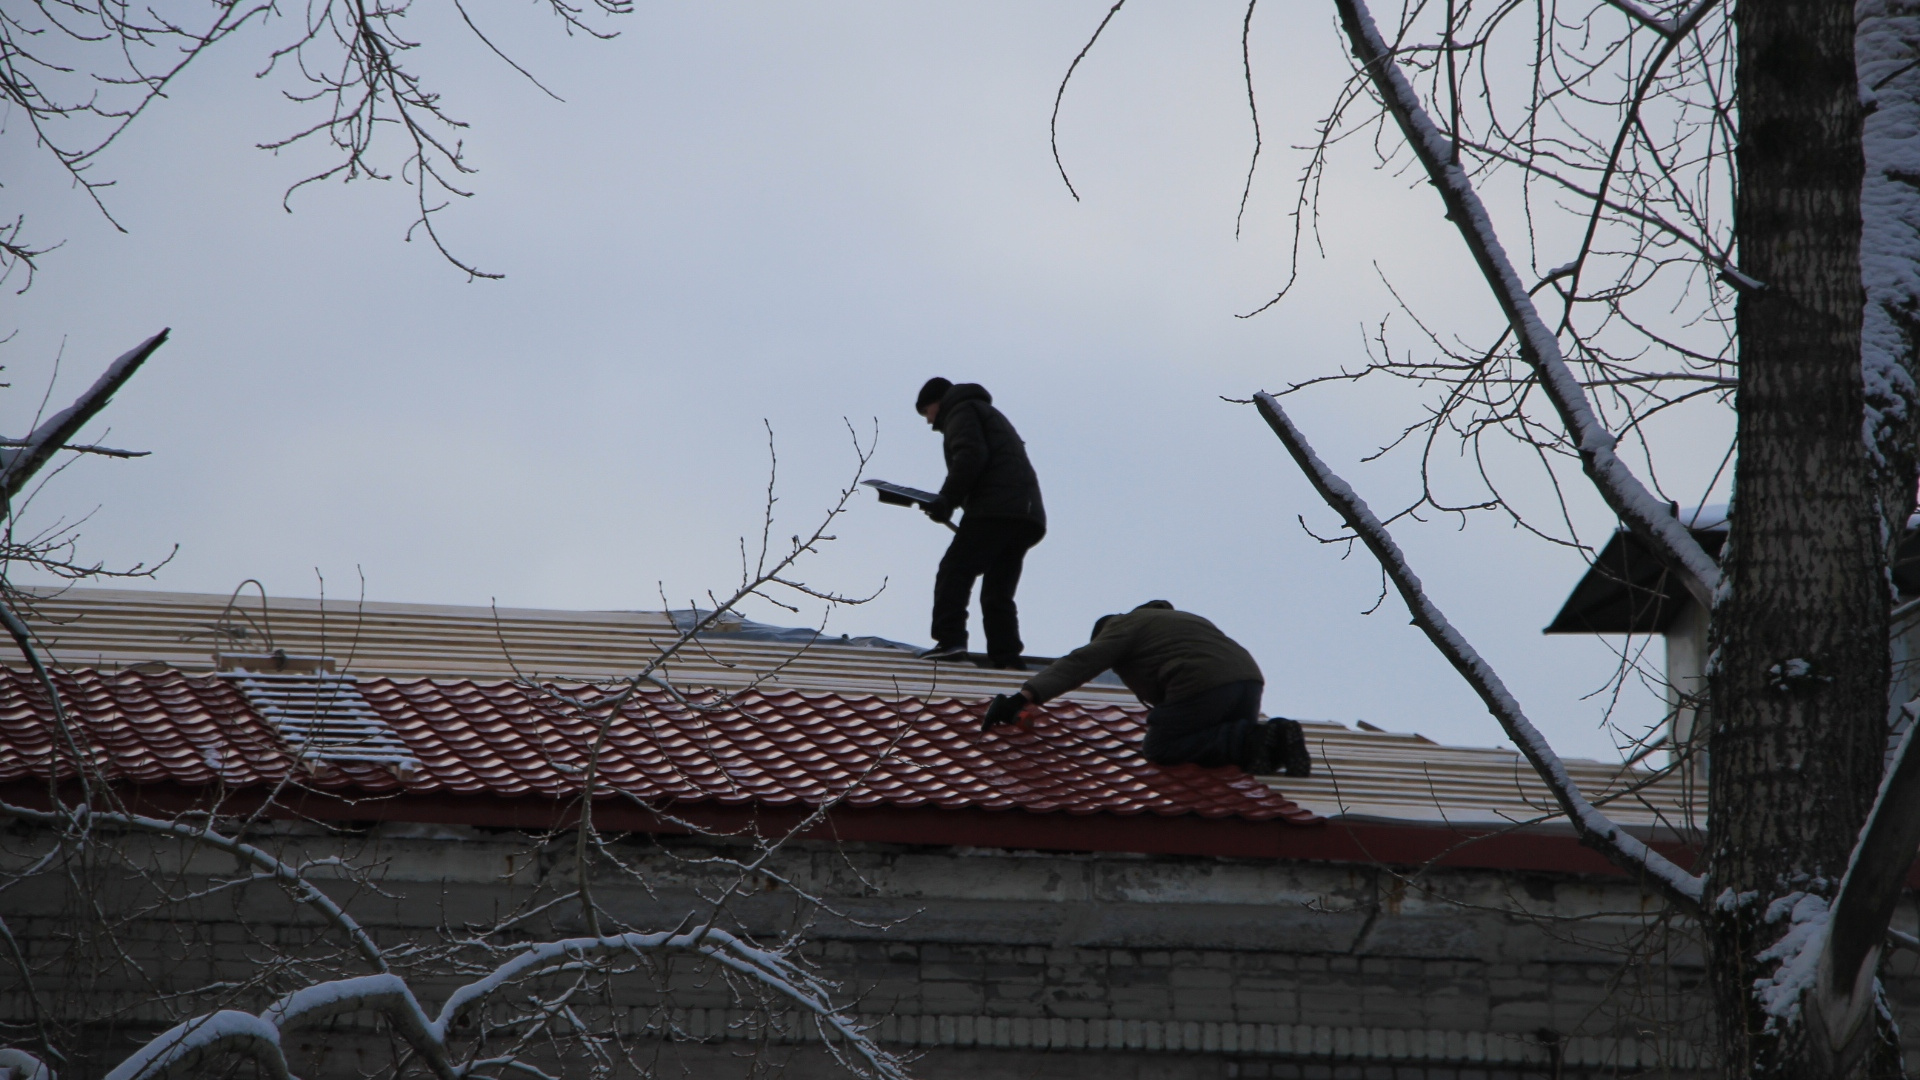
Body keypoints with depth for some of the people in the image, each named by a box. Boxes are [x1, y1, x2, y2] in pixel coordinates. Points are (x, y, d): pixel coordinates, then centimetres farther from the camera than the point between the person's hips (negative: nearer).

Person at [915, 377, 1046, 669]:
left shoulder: (961, 411, 7)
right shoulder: (990, 414, 37)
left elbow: (970, 456, -12)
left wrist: (946, 501, -11)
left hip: (995, 510, -9)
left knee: (954, 571, -12)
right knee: (998, 592, 12)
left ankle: (950, 640, -26)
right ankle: (1007, 657, 3)